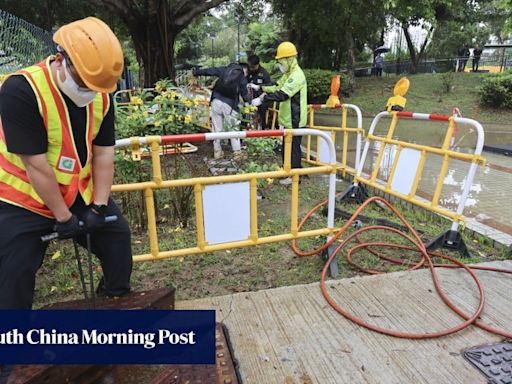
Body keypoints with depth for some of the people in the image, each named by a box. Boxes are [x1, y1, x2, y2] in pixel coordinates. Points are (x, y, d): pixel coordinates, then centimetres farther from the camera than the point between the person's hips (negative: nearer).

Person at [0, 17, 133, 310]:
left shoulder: (101, 95, -8)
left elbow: (104, 153, -7)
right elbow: (36, 165, -26)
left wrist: (99, 206, -13)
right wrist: (62, 216, -20)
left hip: (81, 194, 6)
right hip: (25, 200, -5)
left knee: (118, 236, 11)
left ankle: (117, 300, 36)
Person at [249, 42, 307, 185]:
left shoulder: (296, 75, -21)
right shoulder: (289, 74, 13)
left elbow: (283, 94, -30)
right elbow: (277, 87, 21)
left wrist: (262, 99, -32)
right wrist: (260, 88, 11)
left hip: (295, 119, -10)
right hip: (288, 118, 10)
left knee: (293, 147, -2)